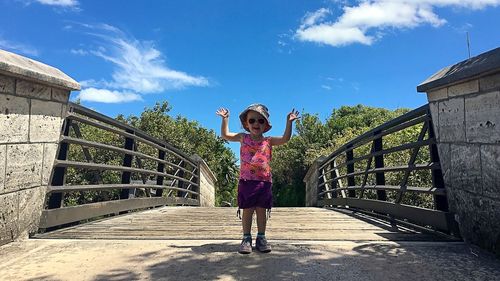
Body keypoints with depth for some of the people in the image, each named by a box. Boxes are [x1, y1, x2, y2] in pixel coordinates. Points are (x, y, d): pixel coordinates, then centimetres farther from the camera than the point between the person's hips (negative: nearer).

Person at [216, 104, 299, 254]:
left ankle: (261, 238, 18)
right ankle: (246, 238, 13)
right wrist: (225, 118, -3)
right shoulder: (243, 138, 5)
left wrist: (289, 122, -15)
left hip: (264, 181, 1)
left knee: (261, 210, 7)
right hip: (246, 181, -1)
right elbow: (225, 135, 2)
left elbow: (285, 138, -7)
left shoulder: (268, 141, 5)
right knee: (247, 210, 4)